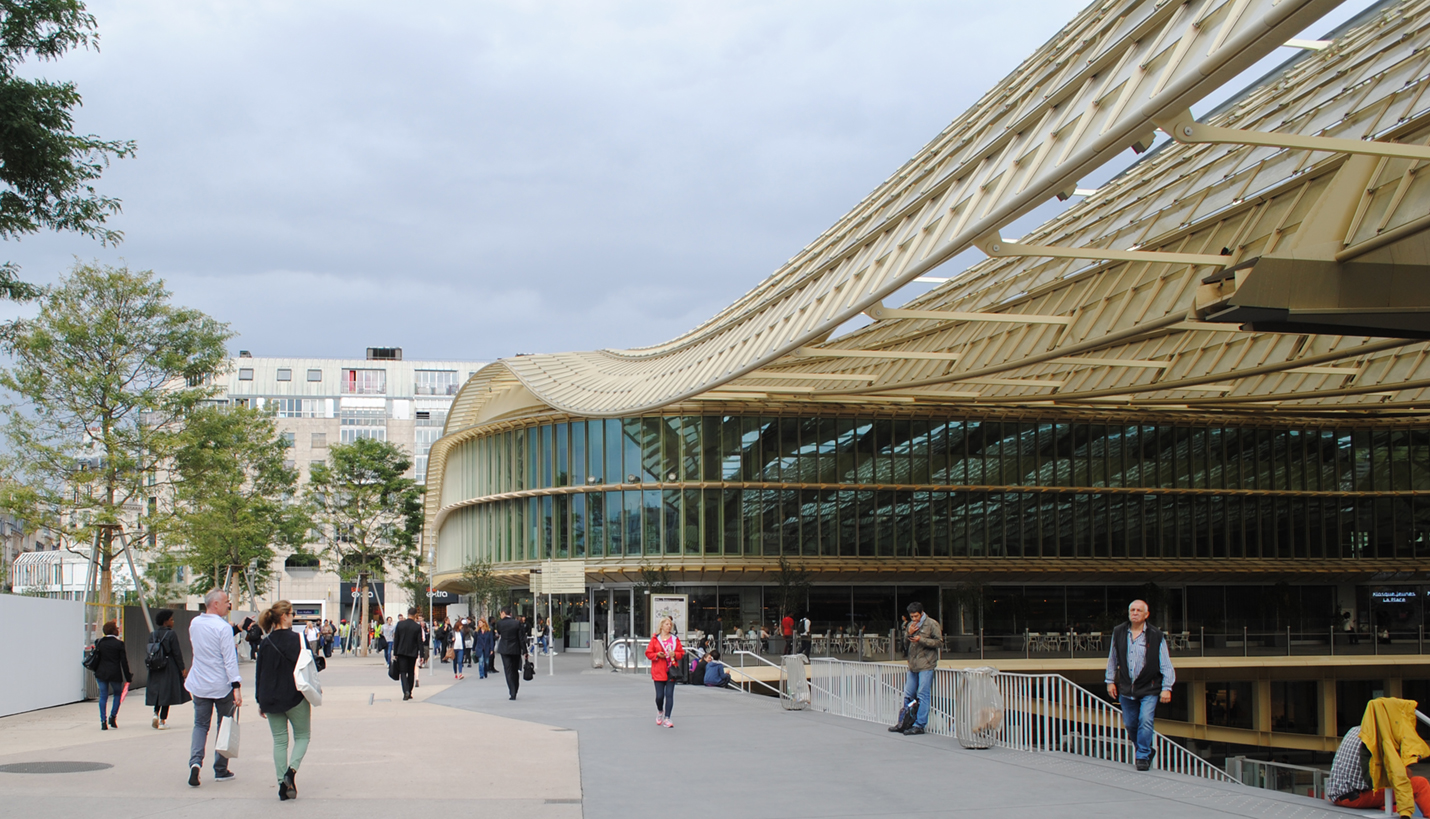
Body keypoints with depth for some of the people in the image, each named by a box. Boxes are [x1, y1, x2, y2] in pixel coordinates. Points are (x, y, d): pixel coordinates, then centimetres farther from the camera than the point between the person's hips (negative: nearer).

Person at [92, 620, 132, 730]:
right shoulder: (119, 644, -7)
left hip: (101, 673, 3)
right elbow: (124, 661, -5)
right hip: (115, 673, -3)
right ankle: (113, 717, 5)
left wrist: (96, 672, 19)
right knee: (118, 693, 17)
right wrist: (128, 677, 0)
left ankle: (103, 721, 0)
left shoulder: (100, 642, 4)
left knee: (103, 696, 6)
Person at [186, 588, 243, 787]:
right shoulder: (223, 628, -16)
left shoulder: (194, 624, 4)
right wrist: (236, 686, -20)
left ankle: (195, 761, -12)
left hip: (199, 685, 5)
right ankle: (221, 770, 13)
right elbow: (230, 660, -20)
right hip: (222, 686, -5)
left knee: (200, 725, 11)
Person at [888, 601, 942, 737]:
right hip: (913, 665, 6)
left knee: (922, 695, -6)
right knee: (908, 695, 10)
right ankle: (904, 722, 19)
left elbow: (939, 642, -7)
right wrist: (908, 633, -1)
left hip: (926, 665, -6)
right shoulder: (911, 625, 16)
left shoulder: (932, 624, -3)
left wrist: (921, 640, -15)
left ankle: (920, 725, -3)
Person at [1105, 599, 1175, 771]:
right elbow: (1113, 659, 15)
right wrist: (1110, 681, 13)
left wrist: (1166, 687, -6)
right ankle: (1148, 750, 31)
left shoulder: (1156, 636, -5)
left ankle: (1143, 757, -1)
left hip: (1149, 689, -4)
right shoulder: (1118, 633, 4)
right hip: (1126, 689, 4)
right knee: (1130, 724, 8)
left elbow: (1165, 664, -2)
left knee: (1145, 720, -14)